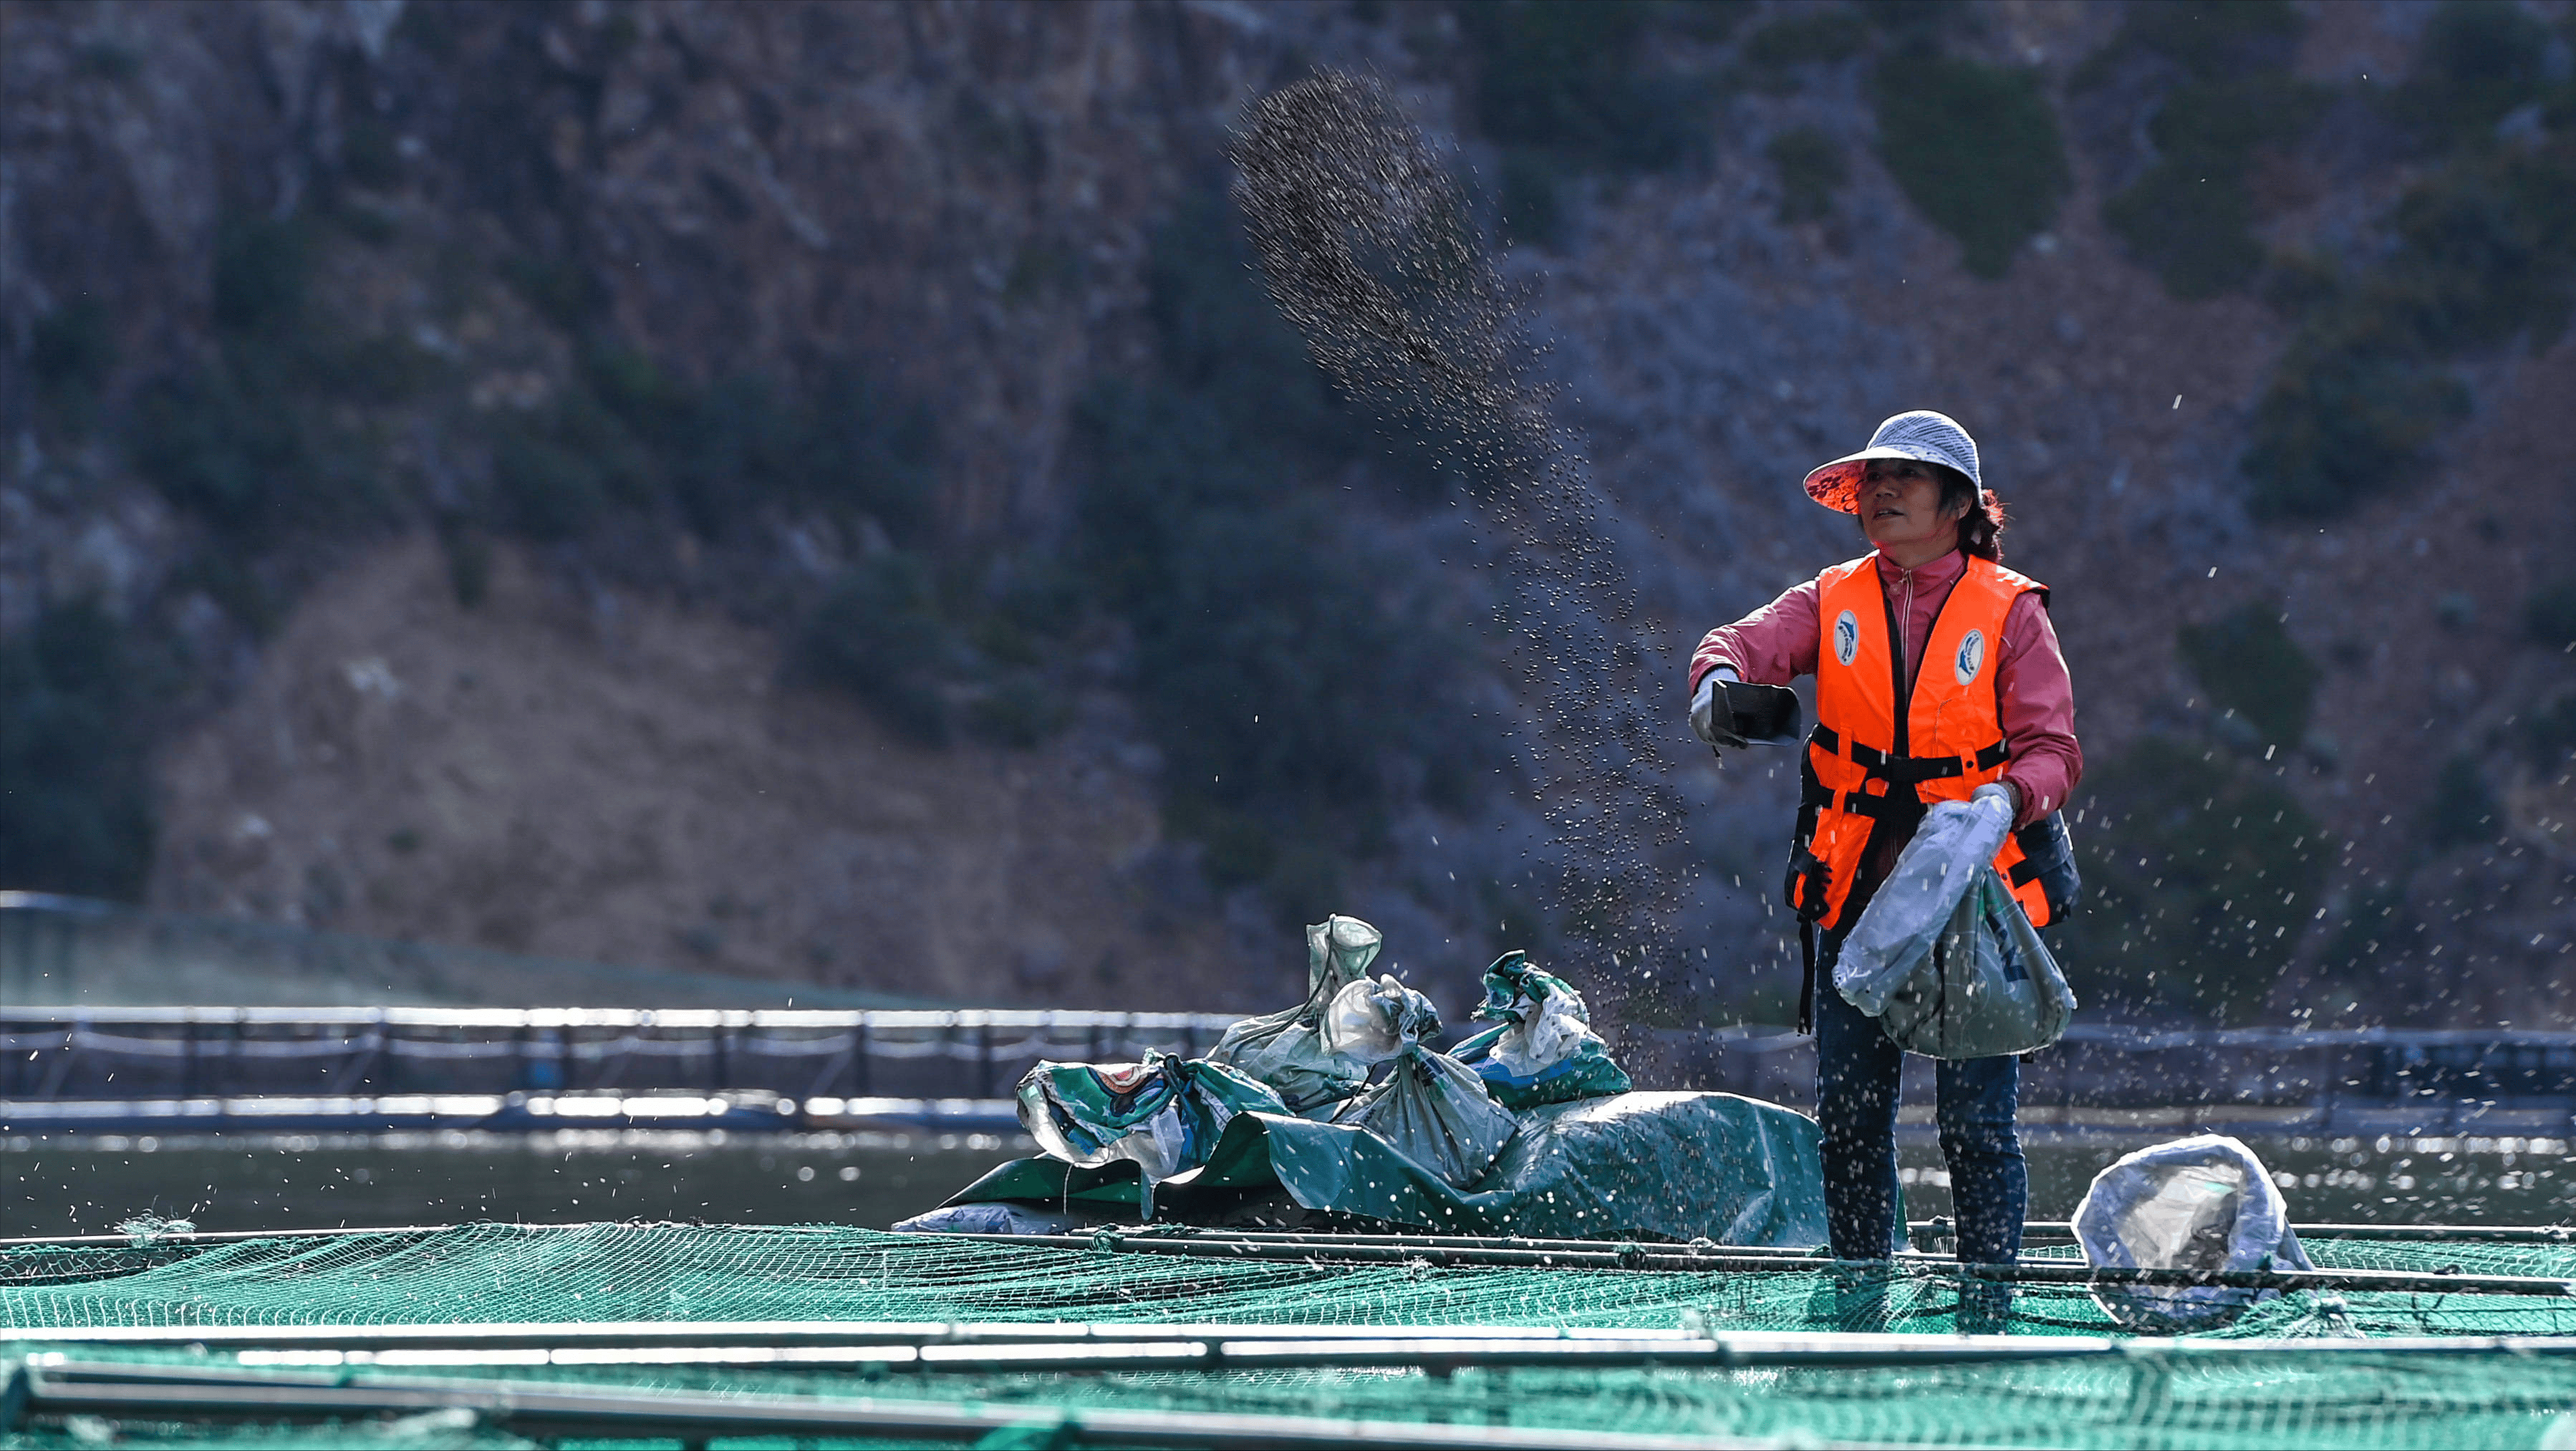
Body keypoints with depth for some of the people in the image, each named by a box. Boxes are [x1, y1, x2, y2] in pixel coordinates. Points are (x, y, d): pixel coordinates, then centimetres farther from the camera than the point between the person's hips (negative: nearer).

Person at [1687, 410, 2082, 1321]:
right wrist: (1719, 678, -35)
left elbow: (2053, 750, -5)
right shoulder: (1835, 603, 8)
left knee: (1976, 1122, -5)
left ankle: (1988, 1306, 4)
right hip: (1857, 897, 3)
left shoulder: (2010, 612, 0)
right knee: (1848, 1116, 3)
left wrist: (2008, 800, -27)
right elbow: (1747, 643, -10)